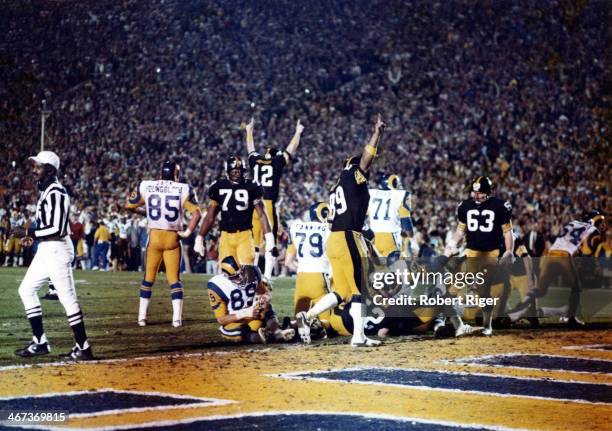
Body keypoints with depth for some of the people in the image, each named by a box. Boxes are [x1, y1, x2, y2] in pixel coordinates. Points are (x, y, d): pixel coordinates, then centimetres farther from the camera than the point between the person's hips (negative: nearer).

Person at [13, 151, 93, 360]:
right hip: (45, 250, 11)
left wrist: (30, 234, -18)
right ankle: (40, 342, 16)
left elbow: (56, 228, -23)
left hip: (56, 249, -11)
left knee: (67, 297, -7)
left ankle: (83, 347, -3)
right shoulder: (45, 191, 14)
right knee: (26, 289, 12)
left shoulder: (55, 193, -17)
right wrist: (33, 236, 12)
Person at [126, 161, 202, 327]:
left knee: (149, 277, 15)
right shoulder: (183, 189, -4)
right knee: (174, 278, 7)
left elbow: (129, 206, 11)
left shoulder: (146, 186, 1)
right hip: (172, 238, -1)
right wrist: (188, 232, -3)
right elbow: (196, 213, -9)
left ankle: (142, 316, 15)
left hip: (154, 236, 1)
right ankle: (177, 318, -2)